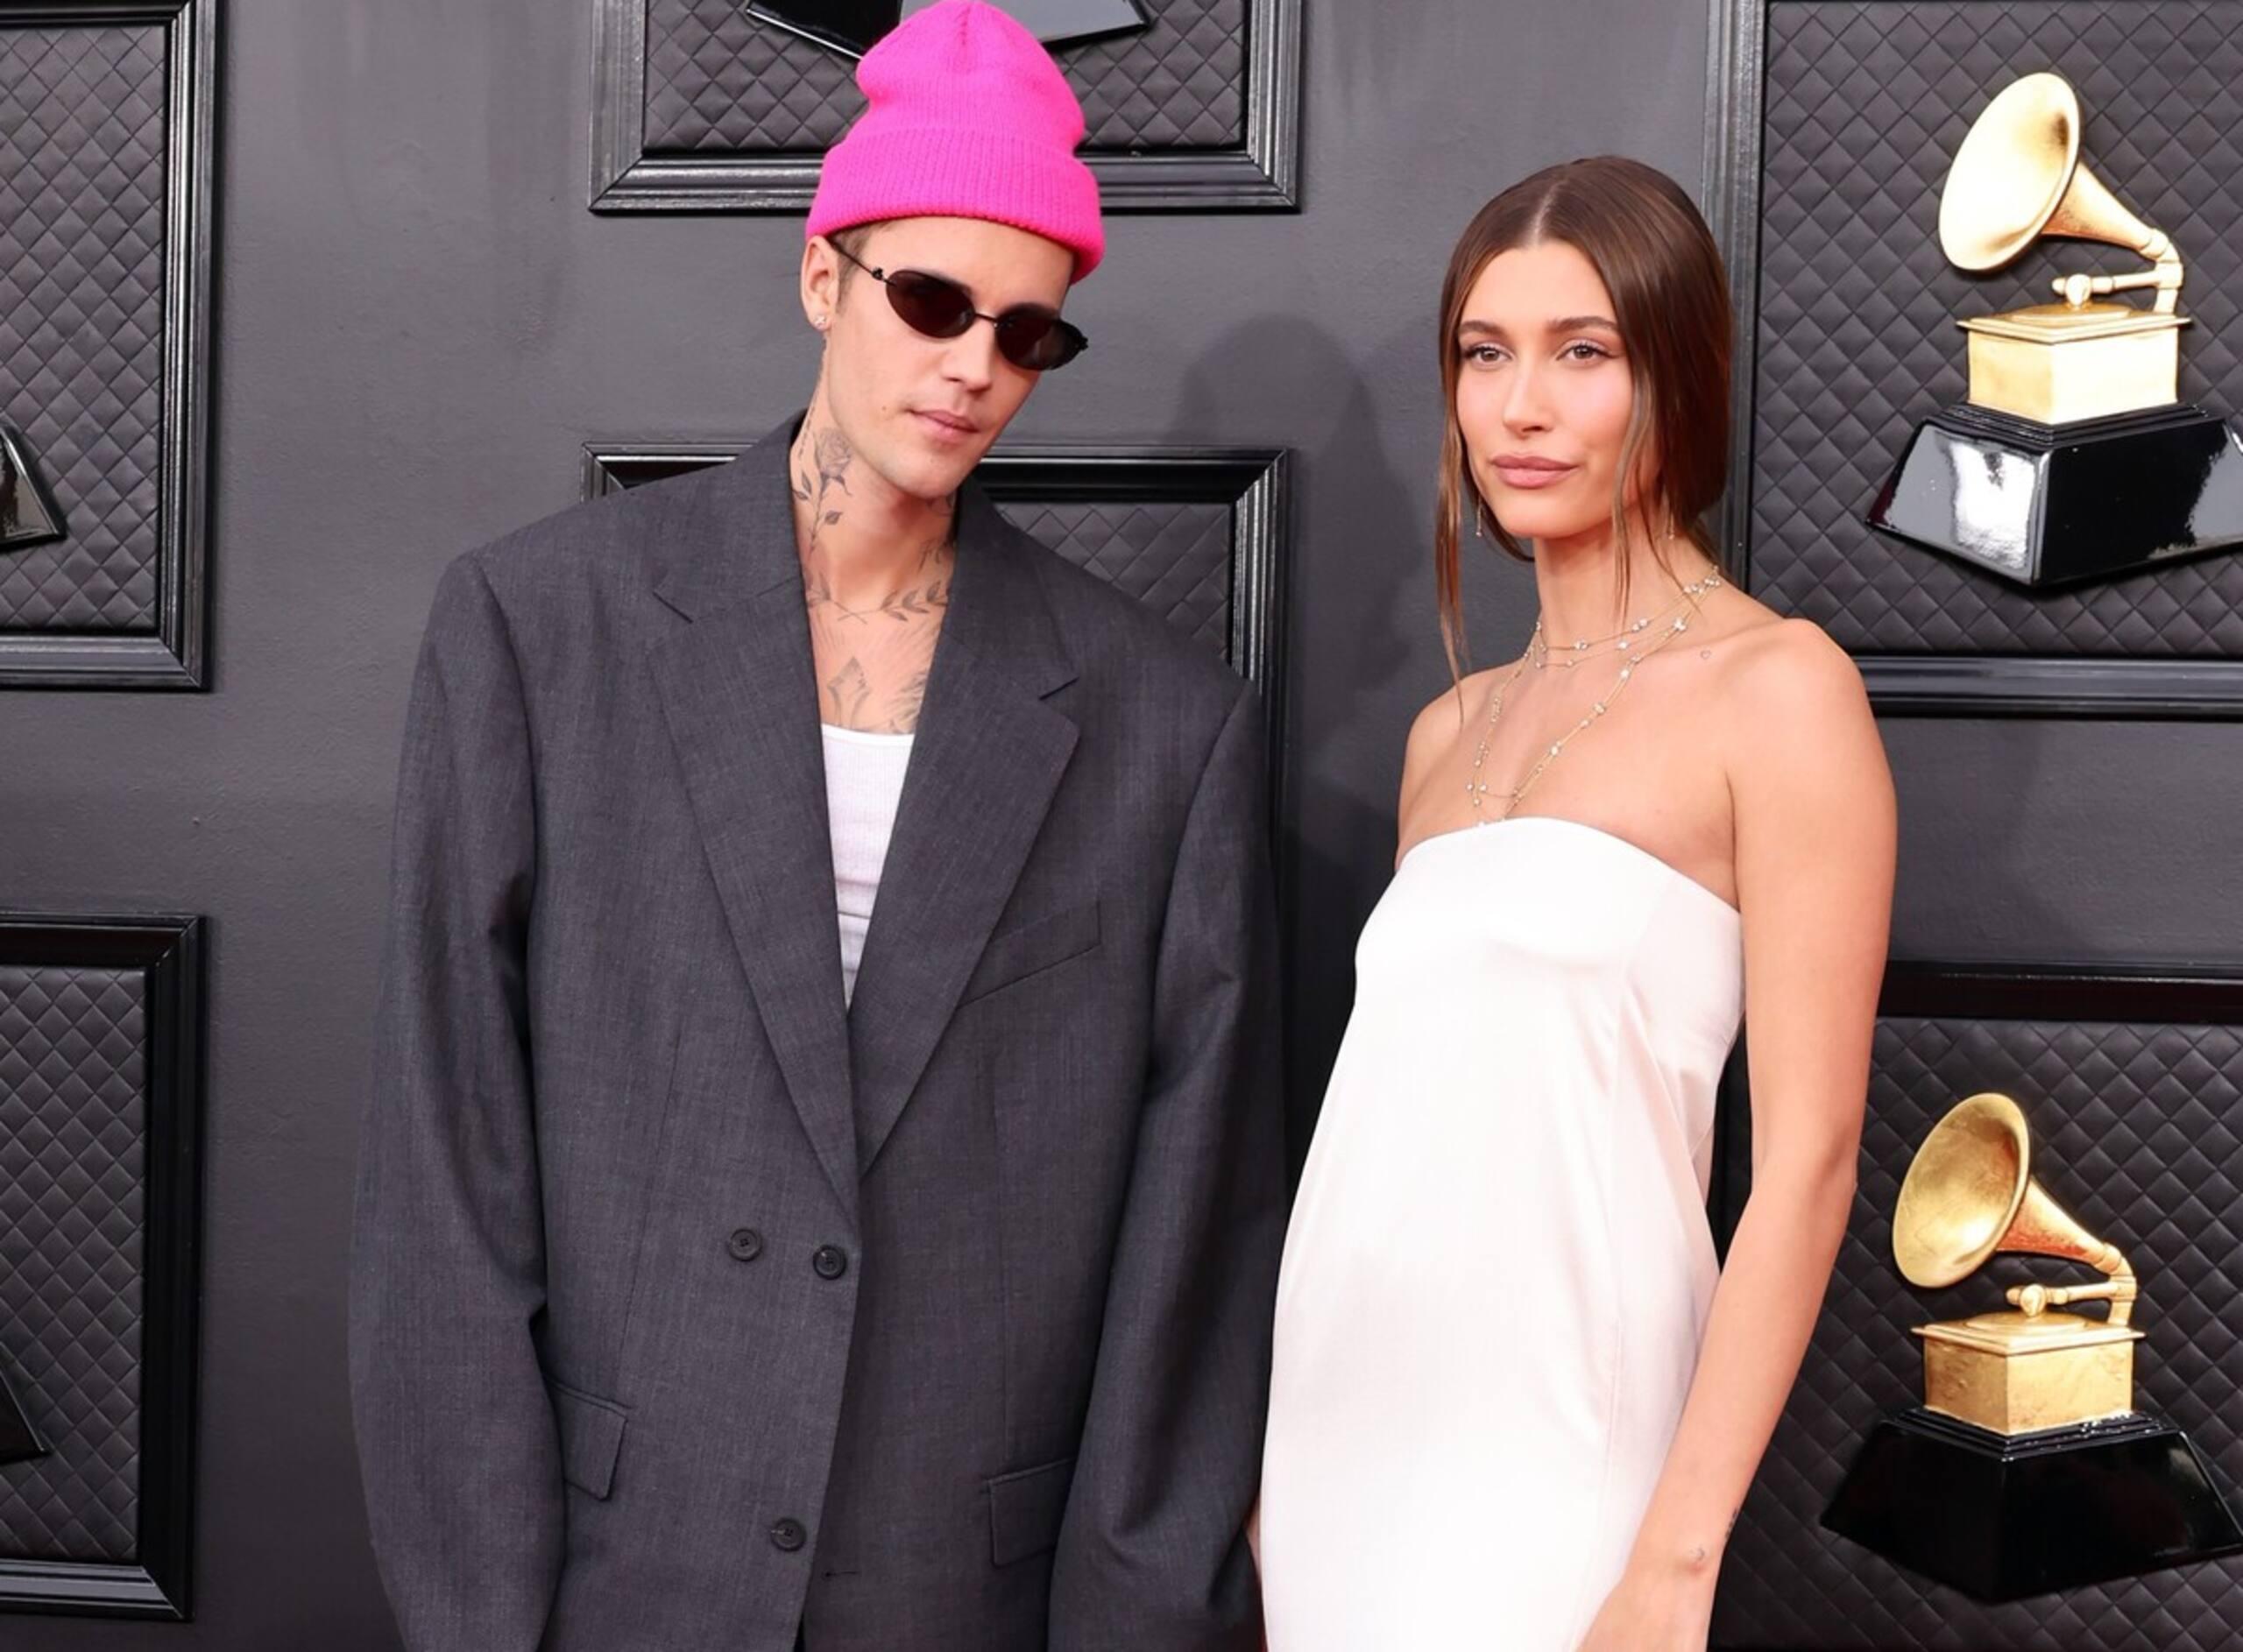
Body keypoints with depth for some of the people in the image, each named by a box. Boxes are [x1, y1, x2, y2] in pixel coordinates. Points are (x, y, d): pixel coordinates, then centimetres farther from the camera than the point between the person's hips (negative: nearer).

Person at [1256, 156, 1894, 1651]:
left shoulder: (1777, 686, -6)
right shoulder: (1452, 729, 13)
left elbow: (1807, 1159, -11)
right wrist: (1284, 1468, 13)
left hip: (1536, 1459, -6)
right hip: (1340, 1426, 6)